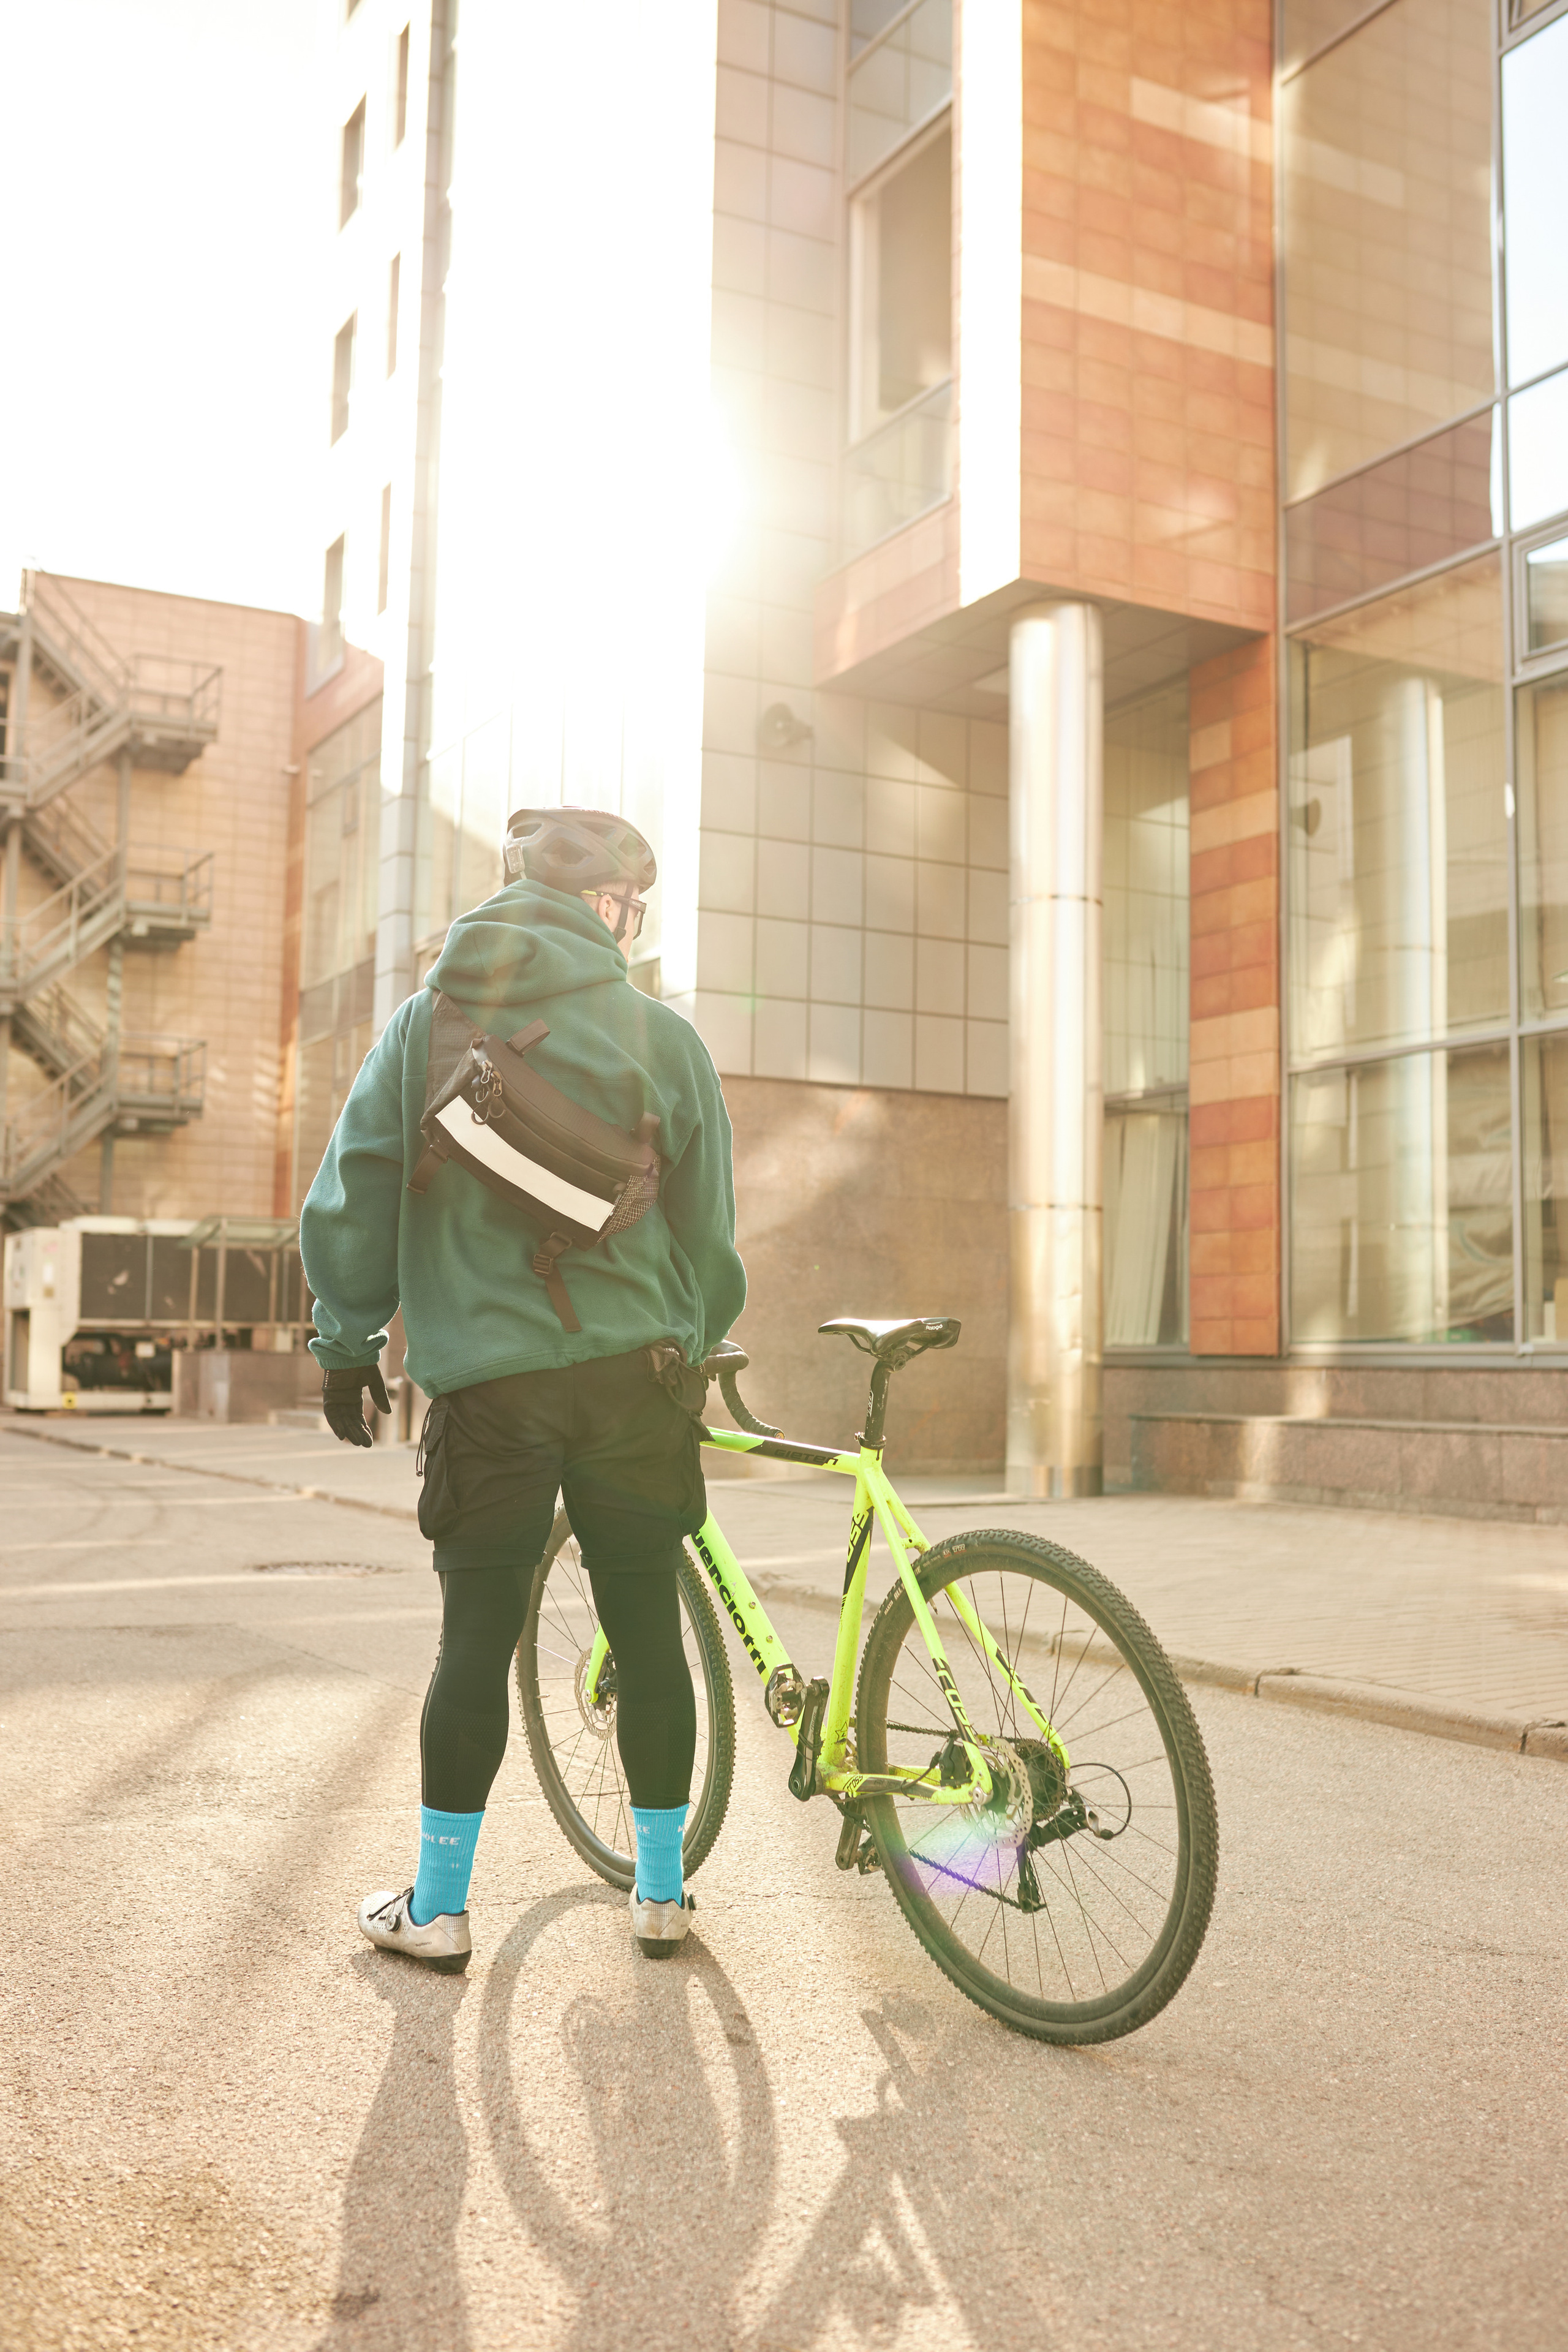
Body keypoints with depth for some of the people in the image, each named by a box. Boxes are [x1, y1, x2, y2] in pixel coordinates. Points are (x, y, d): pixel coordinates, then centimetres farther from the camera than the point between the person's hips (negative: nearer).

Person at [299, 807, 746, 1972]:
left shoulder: (428, 1019, 4)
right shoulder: (663, 1035, 1)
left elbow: (351, 1191, 3)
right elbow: (710, 1231, 4)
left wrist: (347, 1342, 13)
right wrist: (693, 1348, 20)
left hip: (485, 1381, 0)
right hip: (632, 1371, 0)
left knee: (477, 1639, 7)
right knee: (647, 1630, 9)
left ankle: (438, 1907, 15)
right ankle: (663, 1889, 22)